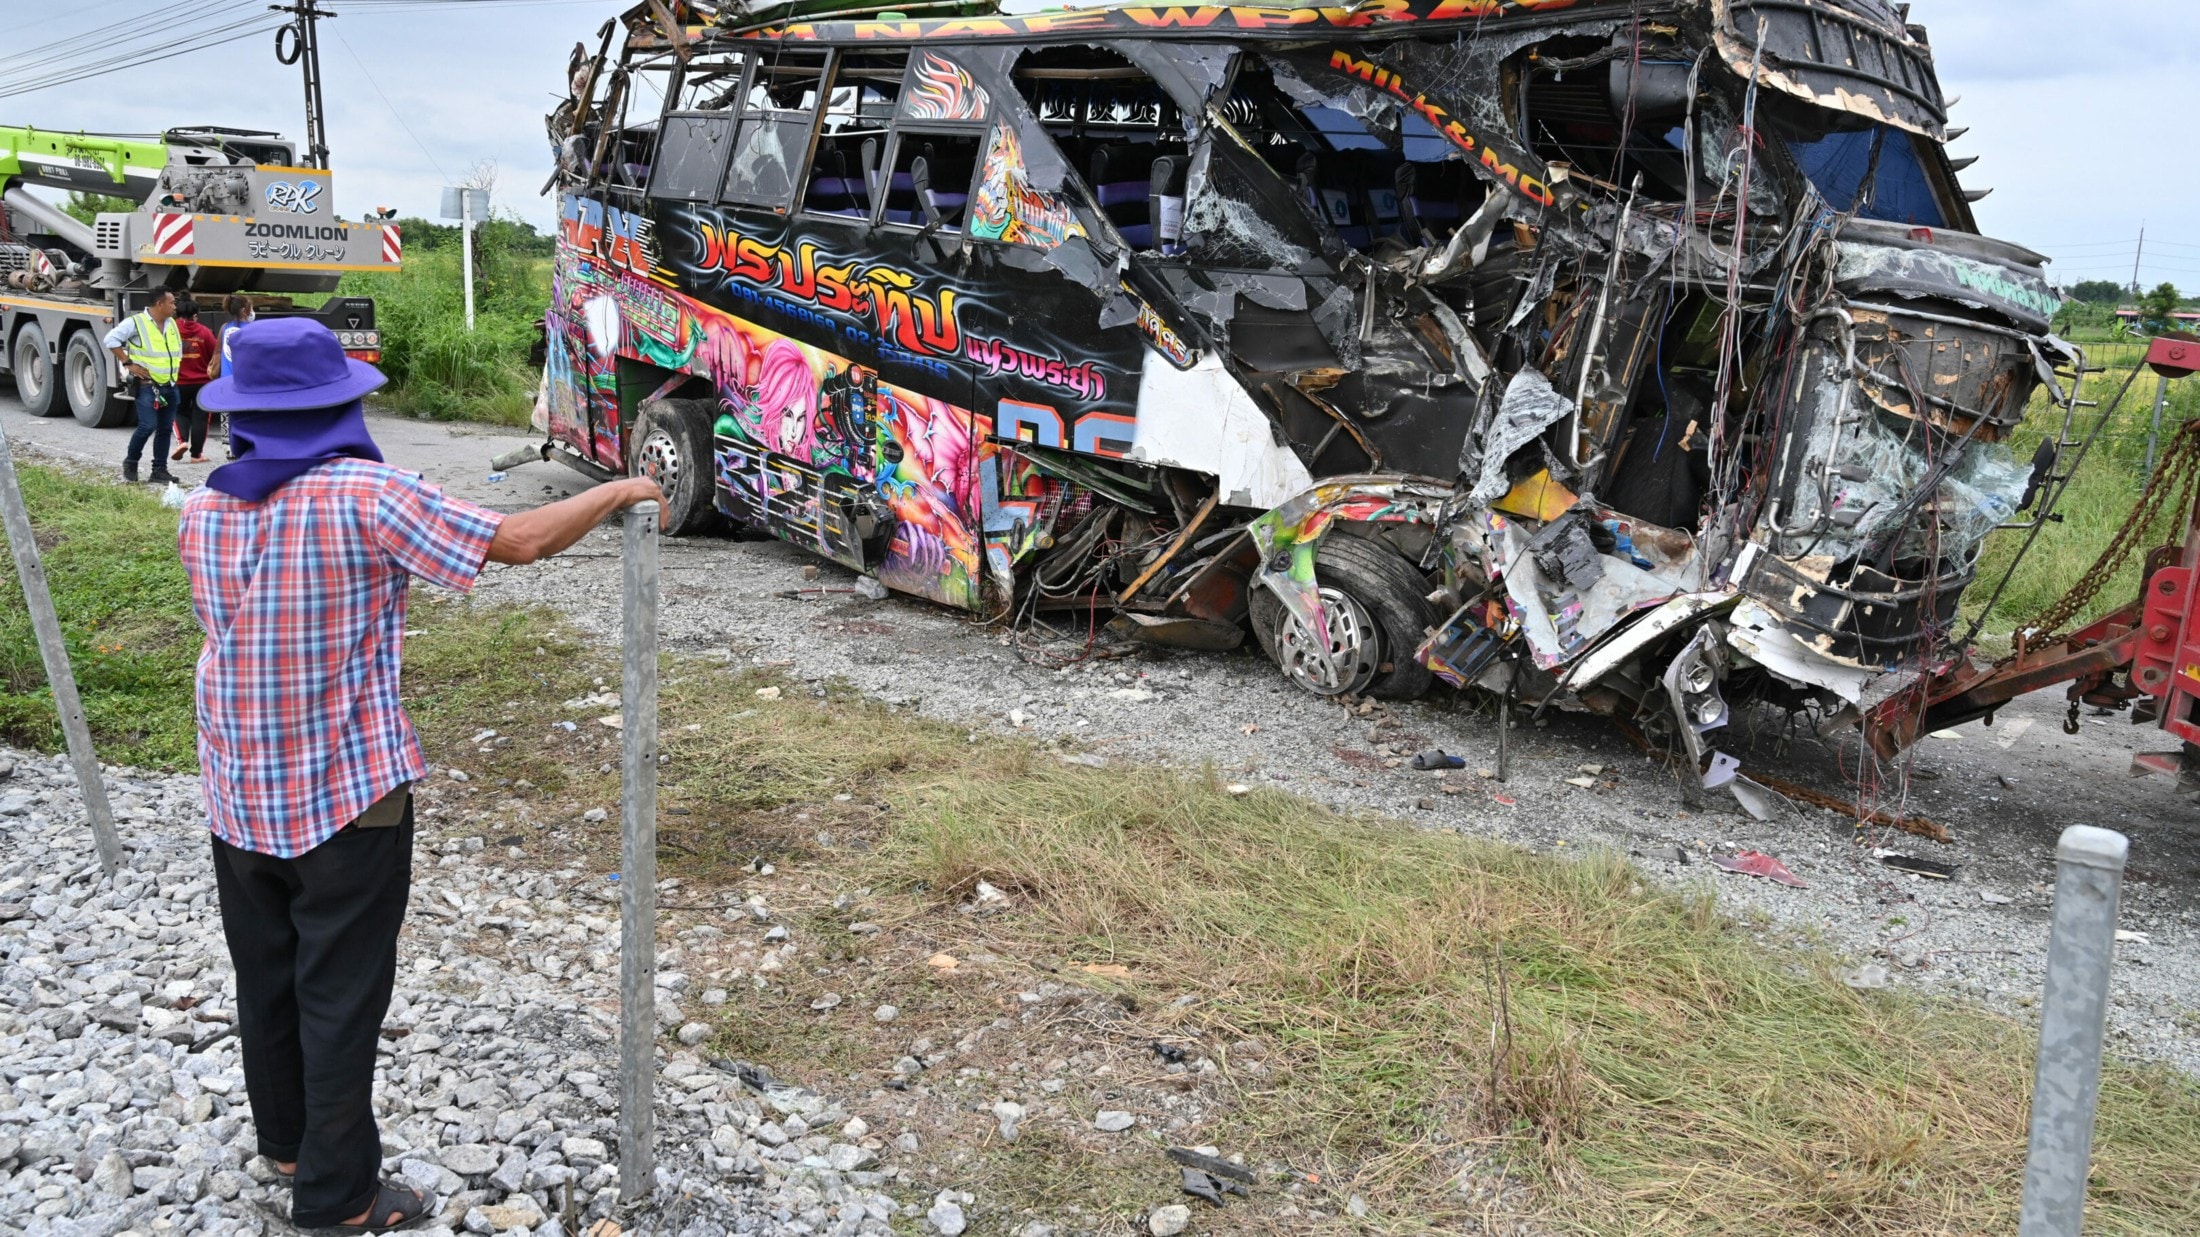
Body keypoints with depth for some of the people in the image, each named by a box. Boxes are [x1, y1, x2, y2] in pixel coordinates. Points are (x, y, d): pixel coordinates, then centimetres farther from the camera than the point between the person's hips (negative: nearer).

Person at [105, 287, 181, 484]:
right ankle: (130, 462, 7)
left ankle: (160, 470, 12)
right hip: (147, 385, -7)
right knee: (148, 426, -14)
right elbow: (111, 340, -11)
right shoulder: (136, 322, -10)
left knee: (165, 428, 7)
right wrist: (128, 363, -12)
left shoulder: (172, 324, 13)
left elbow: (178, 347, 28)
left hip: (170, 386, 7)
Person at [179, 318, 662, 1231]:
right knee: (340, 998, 6)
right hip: (346, 797, -6)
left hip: (239, 796, 6)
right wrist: (616, 493, -6)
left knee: (266, 979, 21)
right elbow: (518, 542, -21)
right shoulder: (364, 497, -20)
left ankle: (287, 1142, 39)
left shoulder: (203, 510, -1)